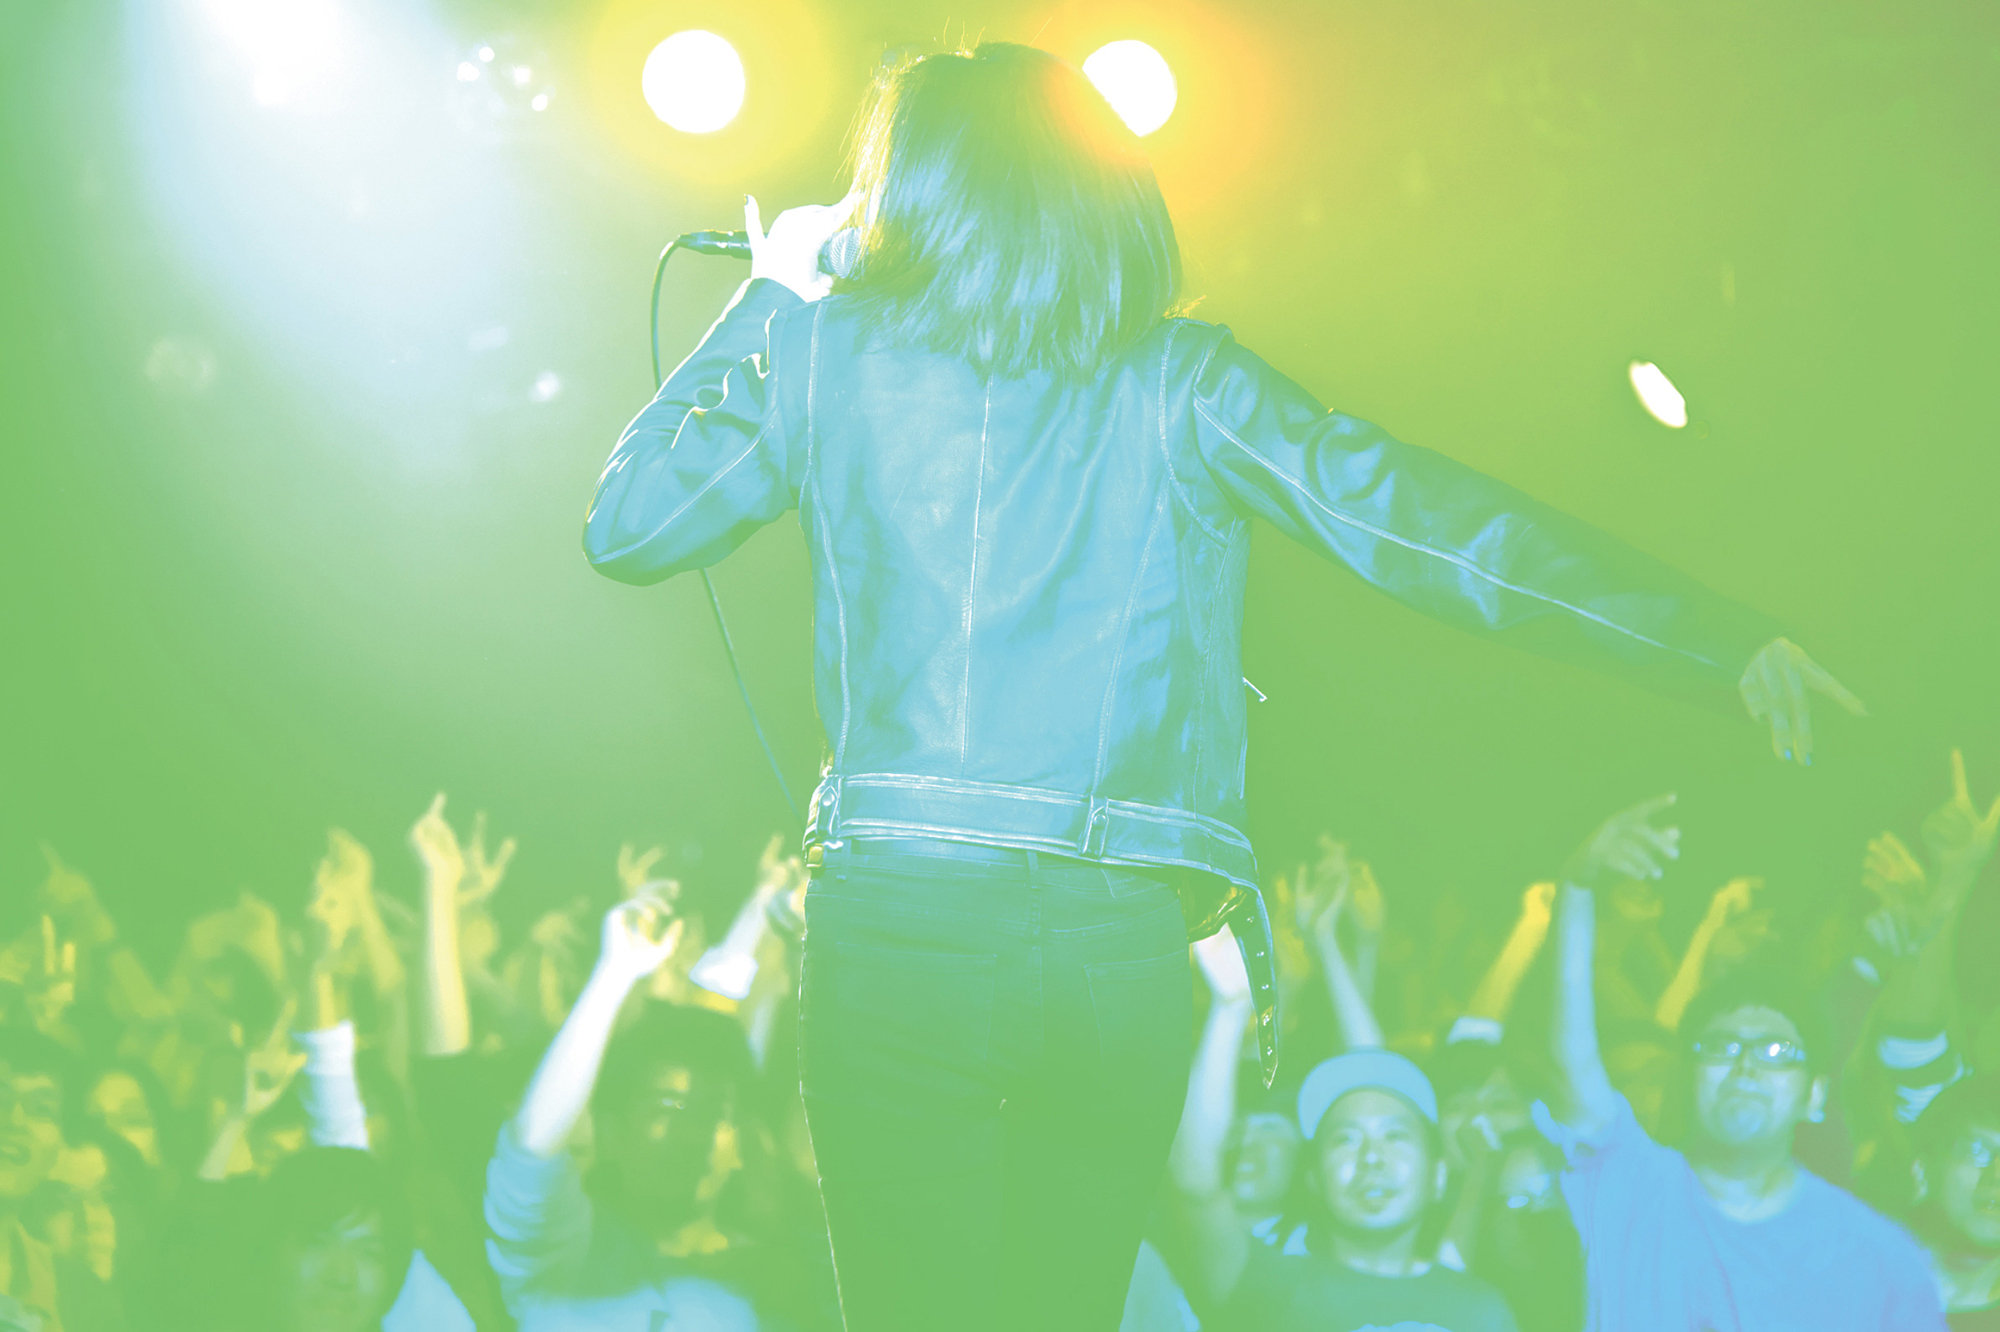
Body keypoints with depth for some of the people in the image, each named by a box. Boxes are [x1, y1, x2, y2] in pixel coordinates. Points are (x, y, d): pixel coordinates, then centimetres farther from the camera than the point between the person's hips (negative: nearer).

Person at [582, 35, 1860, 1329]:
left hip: (899, 917, -1)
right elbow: (1432, 525, -2)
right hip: (1127, 942, 2)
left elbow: (622, 529, 15)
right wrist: (1727, 639, 1)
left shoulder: (831, 350, 5)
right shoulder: (1182, 382, 5)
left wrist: (769, 299, 23)